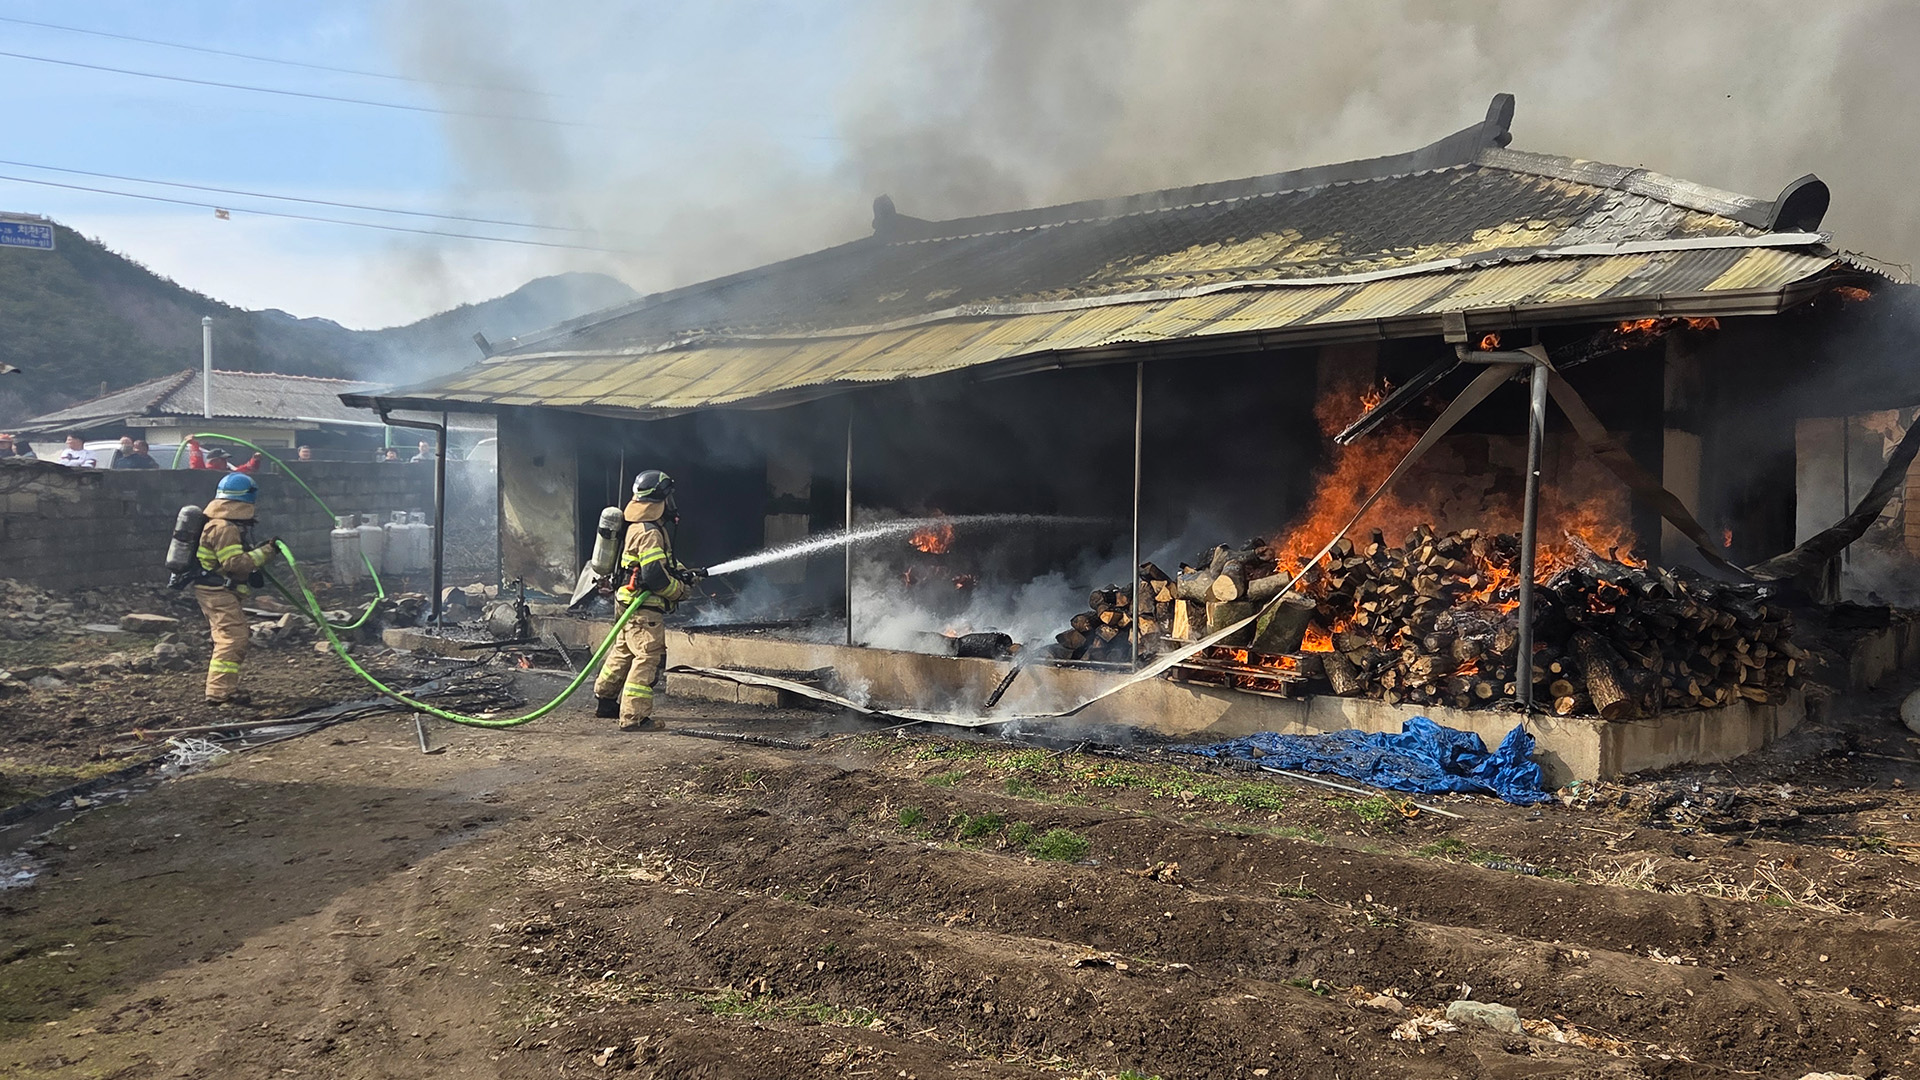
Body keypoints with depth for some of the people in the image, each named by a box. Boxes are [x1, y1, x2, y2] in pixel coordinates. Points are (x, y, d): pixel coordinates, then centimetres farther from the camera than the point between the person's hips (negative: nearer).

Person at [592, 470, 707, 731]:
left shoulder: (638, 527, 14)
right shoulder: (649, 533, -20)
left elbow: (665, 562, 24)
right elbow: (655, 576, -26)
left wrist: (684, 573, 9)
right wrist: (680, 591, -11)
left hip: (629, 605, 11)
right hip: (644, 610, -11)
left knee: (624, 652, 22)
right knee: (649, 658, -8)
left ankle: (605, 702, 36)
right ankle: (633, 717, -7)